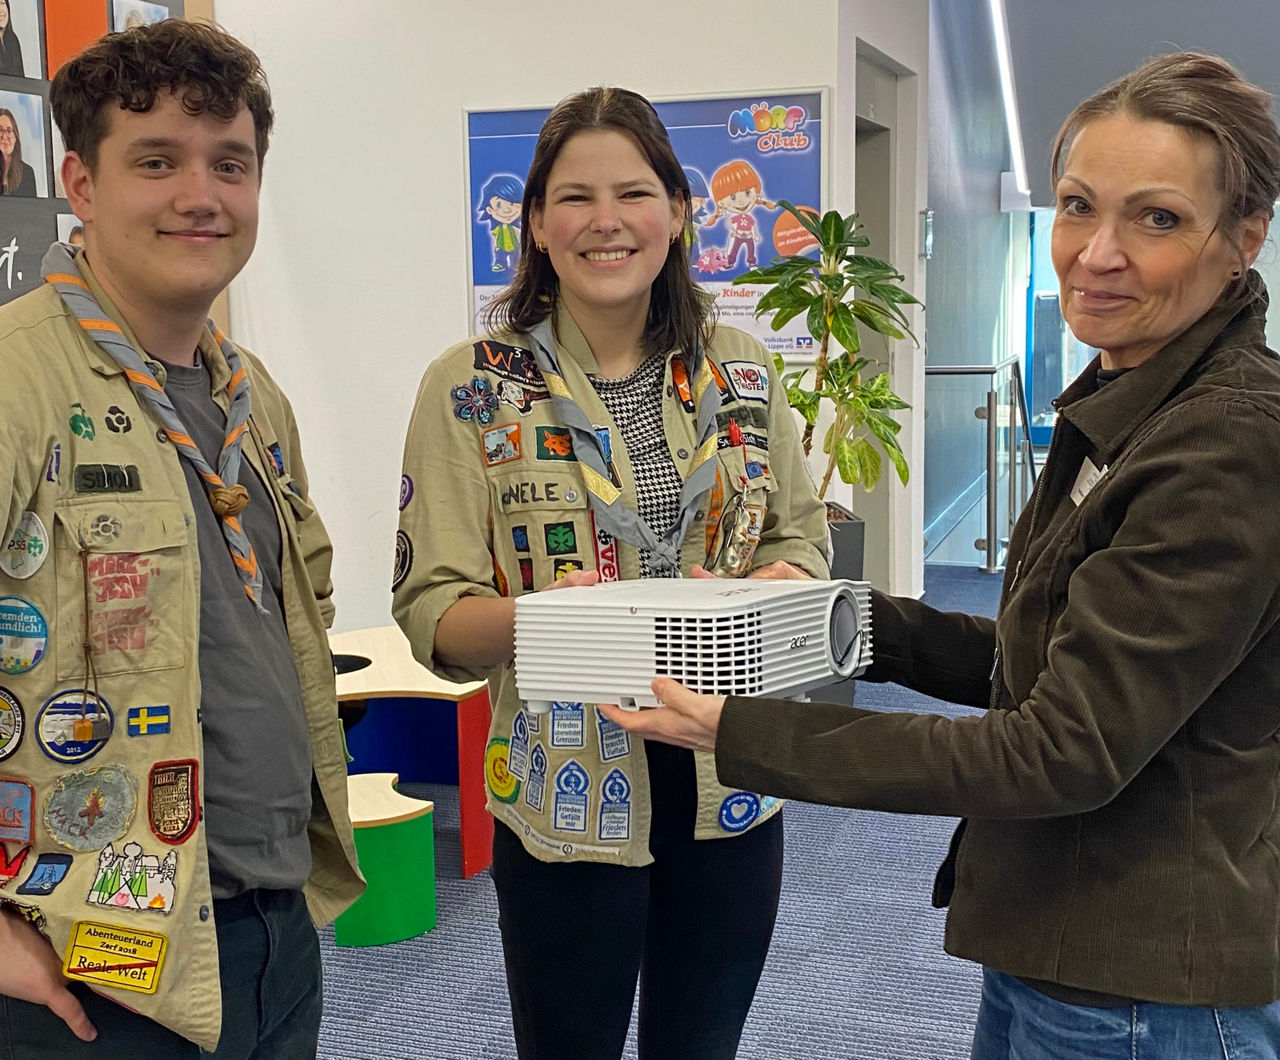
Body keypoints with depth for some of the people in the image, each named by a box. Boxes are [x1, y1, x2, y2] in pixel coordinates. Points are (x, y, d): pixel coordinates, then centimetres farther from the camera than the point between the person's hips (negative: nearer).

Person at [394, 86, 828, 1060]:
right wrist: (531, 619, -31)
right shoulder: (472, 386, -7)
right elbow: (429, 609, -9)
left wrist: (782, 582, -13)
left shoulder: (740, 370, 4)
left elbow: (802, 536, 10)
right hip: (567, 793, -3)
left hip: (732, 783, 3)